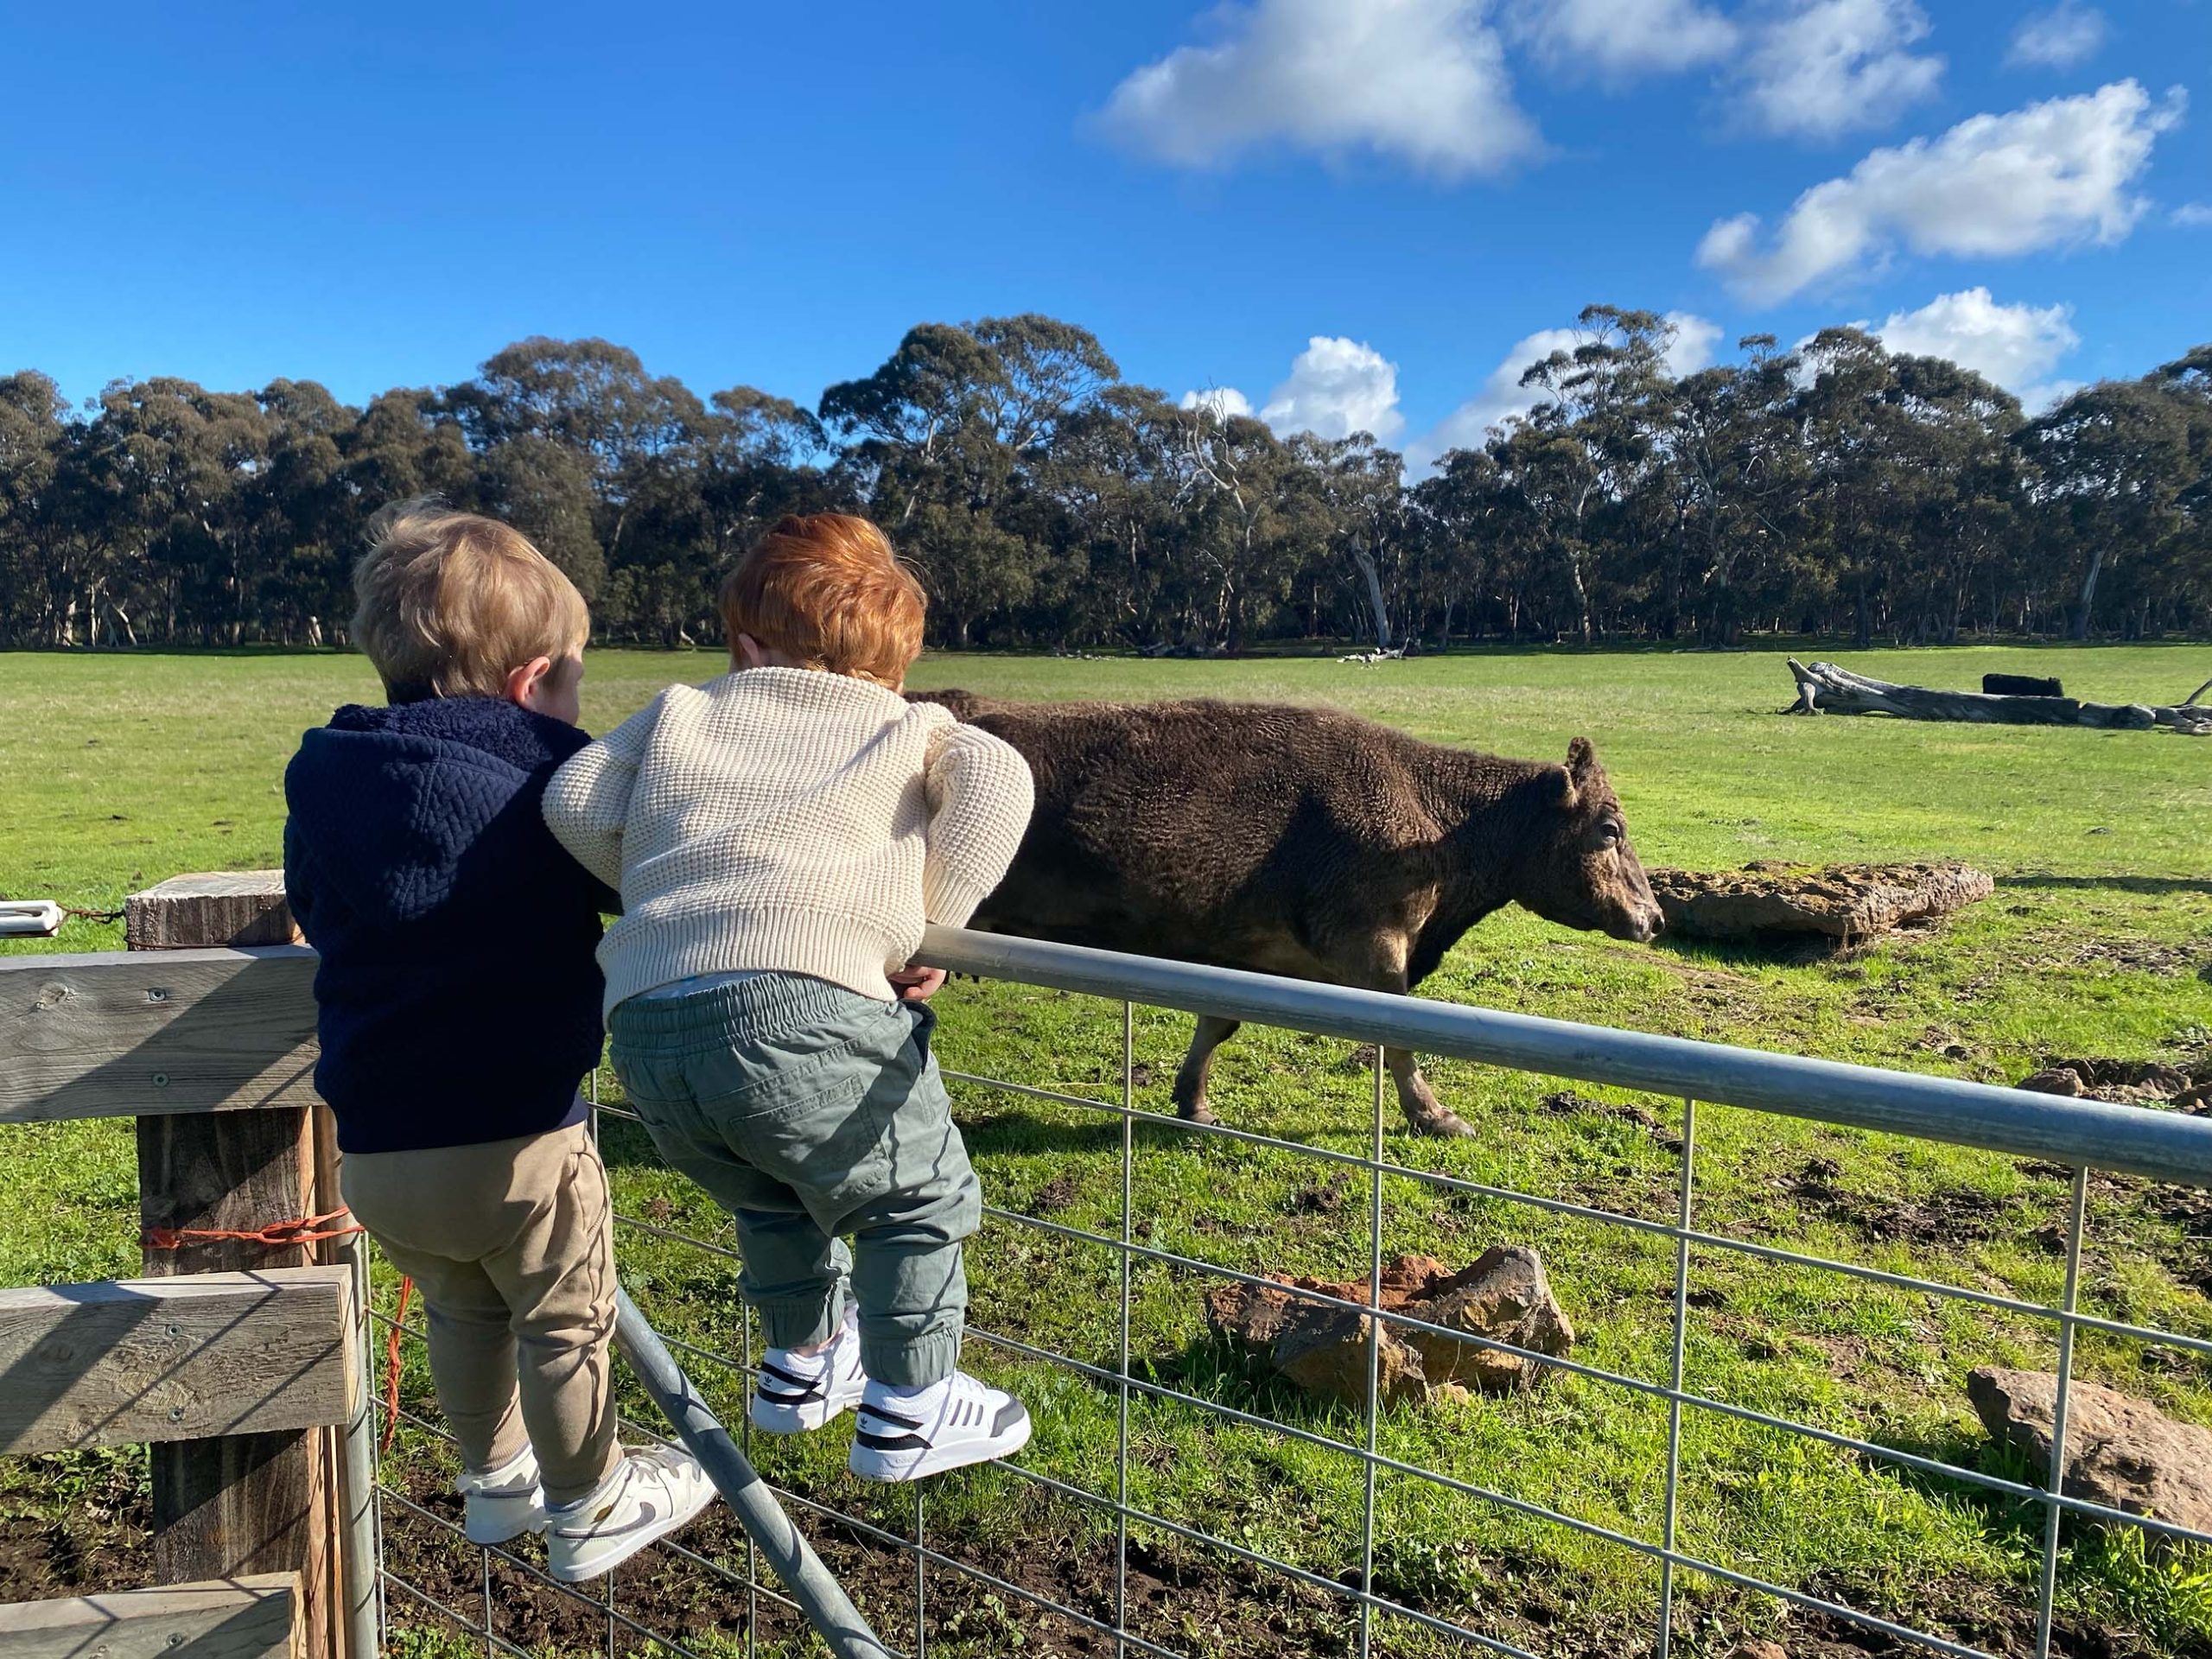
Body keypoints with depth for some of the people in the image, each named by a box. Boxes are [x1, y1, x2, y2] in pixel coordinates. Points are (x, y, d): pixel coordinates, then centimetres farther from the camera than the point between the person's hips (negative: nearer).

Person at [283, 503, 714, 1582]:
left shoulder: (322, 776, 5)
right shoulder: (546, 775, -11)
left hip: (370, 1154, 6)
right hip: (516, 1137, -5)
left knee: (464, 1309, 29)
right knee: (568, 1327, 18)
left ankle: (494, 1483, 48)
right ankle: (589, 1512, 36)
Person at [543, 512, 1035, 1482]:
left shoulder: (682, 712, 24)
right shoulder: (906, 726, 18)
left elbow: (575, 800, 14)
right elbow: (997, 780, -1)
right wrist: (930, 924, 3)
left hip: (645, 1033, 5)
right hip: (798, 1006, -5)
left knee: (774, 1197, 31)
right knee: (924, 1201, 16)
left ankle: (803, 1366, 47)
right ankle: (907, 1415, 21)